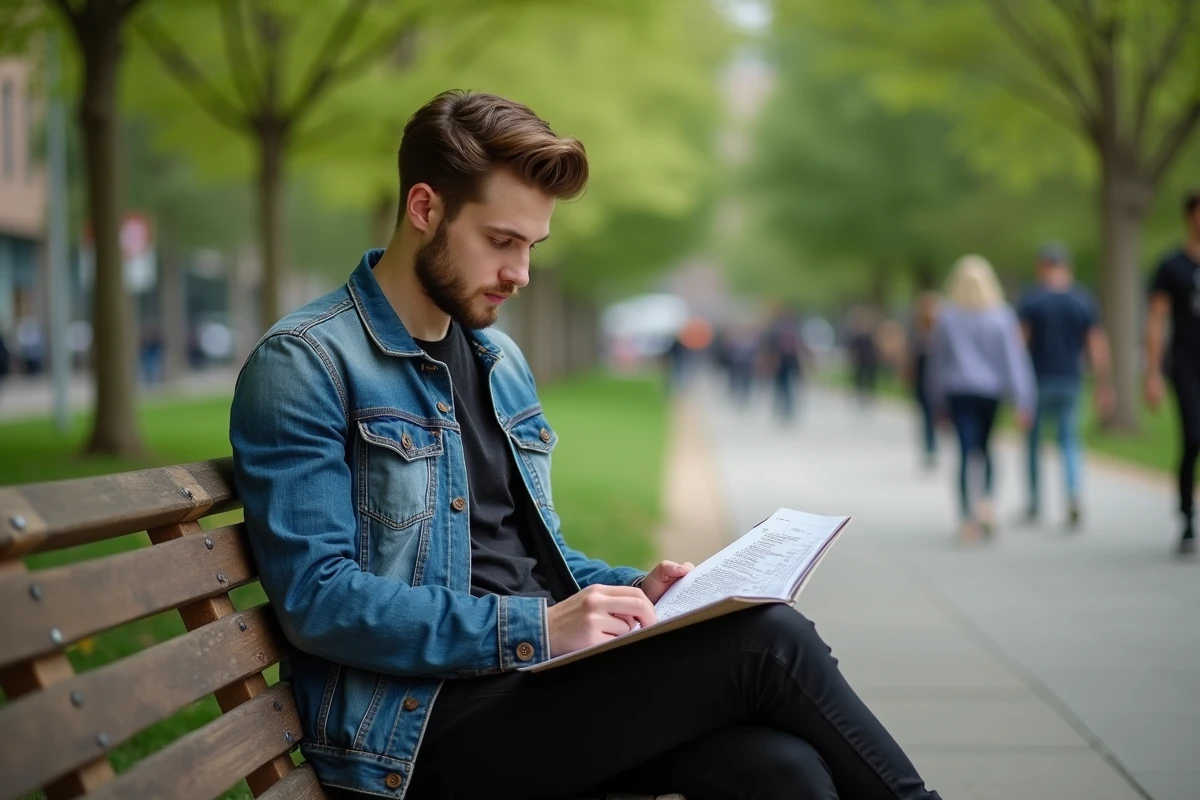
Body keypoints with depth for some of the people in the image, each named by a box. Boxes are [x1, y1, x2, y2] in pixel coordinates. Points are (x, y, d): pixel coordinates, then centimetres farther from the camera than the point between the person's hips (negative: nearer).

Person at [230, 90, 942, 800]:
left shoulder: (504, 362, 18)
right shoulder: (307, 366, -7)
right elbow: (318, 600, -16)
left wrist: (632, 590, 4)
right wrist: (534, 628, -22)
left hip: (537, 678, 7)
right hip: (420, 722, -7)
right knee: (765, 641, -21)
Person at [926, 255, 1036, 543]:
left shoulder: (947, 316, 0)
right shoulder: (1002, 316, -3)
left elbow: (937, 360, 7)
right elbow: (1014, 358, -6)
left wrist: (939, 401, 17)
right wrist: (1023, 400, -6)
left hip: (958, 391, 0)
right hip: (990, 390, 1)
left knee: (967, 451, -4)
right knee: (984, 448, 18)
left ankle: (969, 517, -14)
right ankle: (985, 499, 0)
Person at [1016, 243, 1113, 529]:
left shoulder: (1030, 299, -6)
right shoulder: (1084, 299, 1)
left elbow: (1019, 341, -11)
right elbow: (1097, 345, -1)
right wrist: (1104, 387, 3)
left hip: (1038, 378, -2)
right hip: (1070, 379, 2)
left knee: (1033, 441, 11)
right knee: (1069, 440, 11)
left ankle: (1034, 504, 16)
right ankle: (1073, 496, -11)